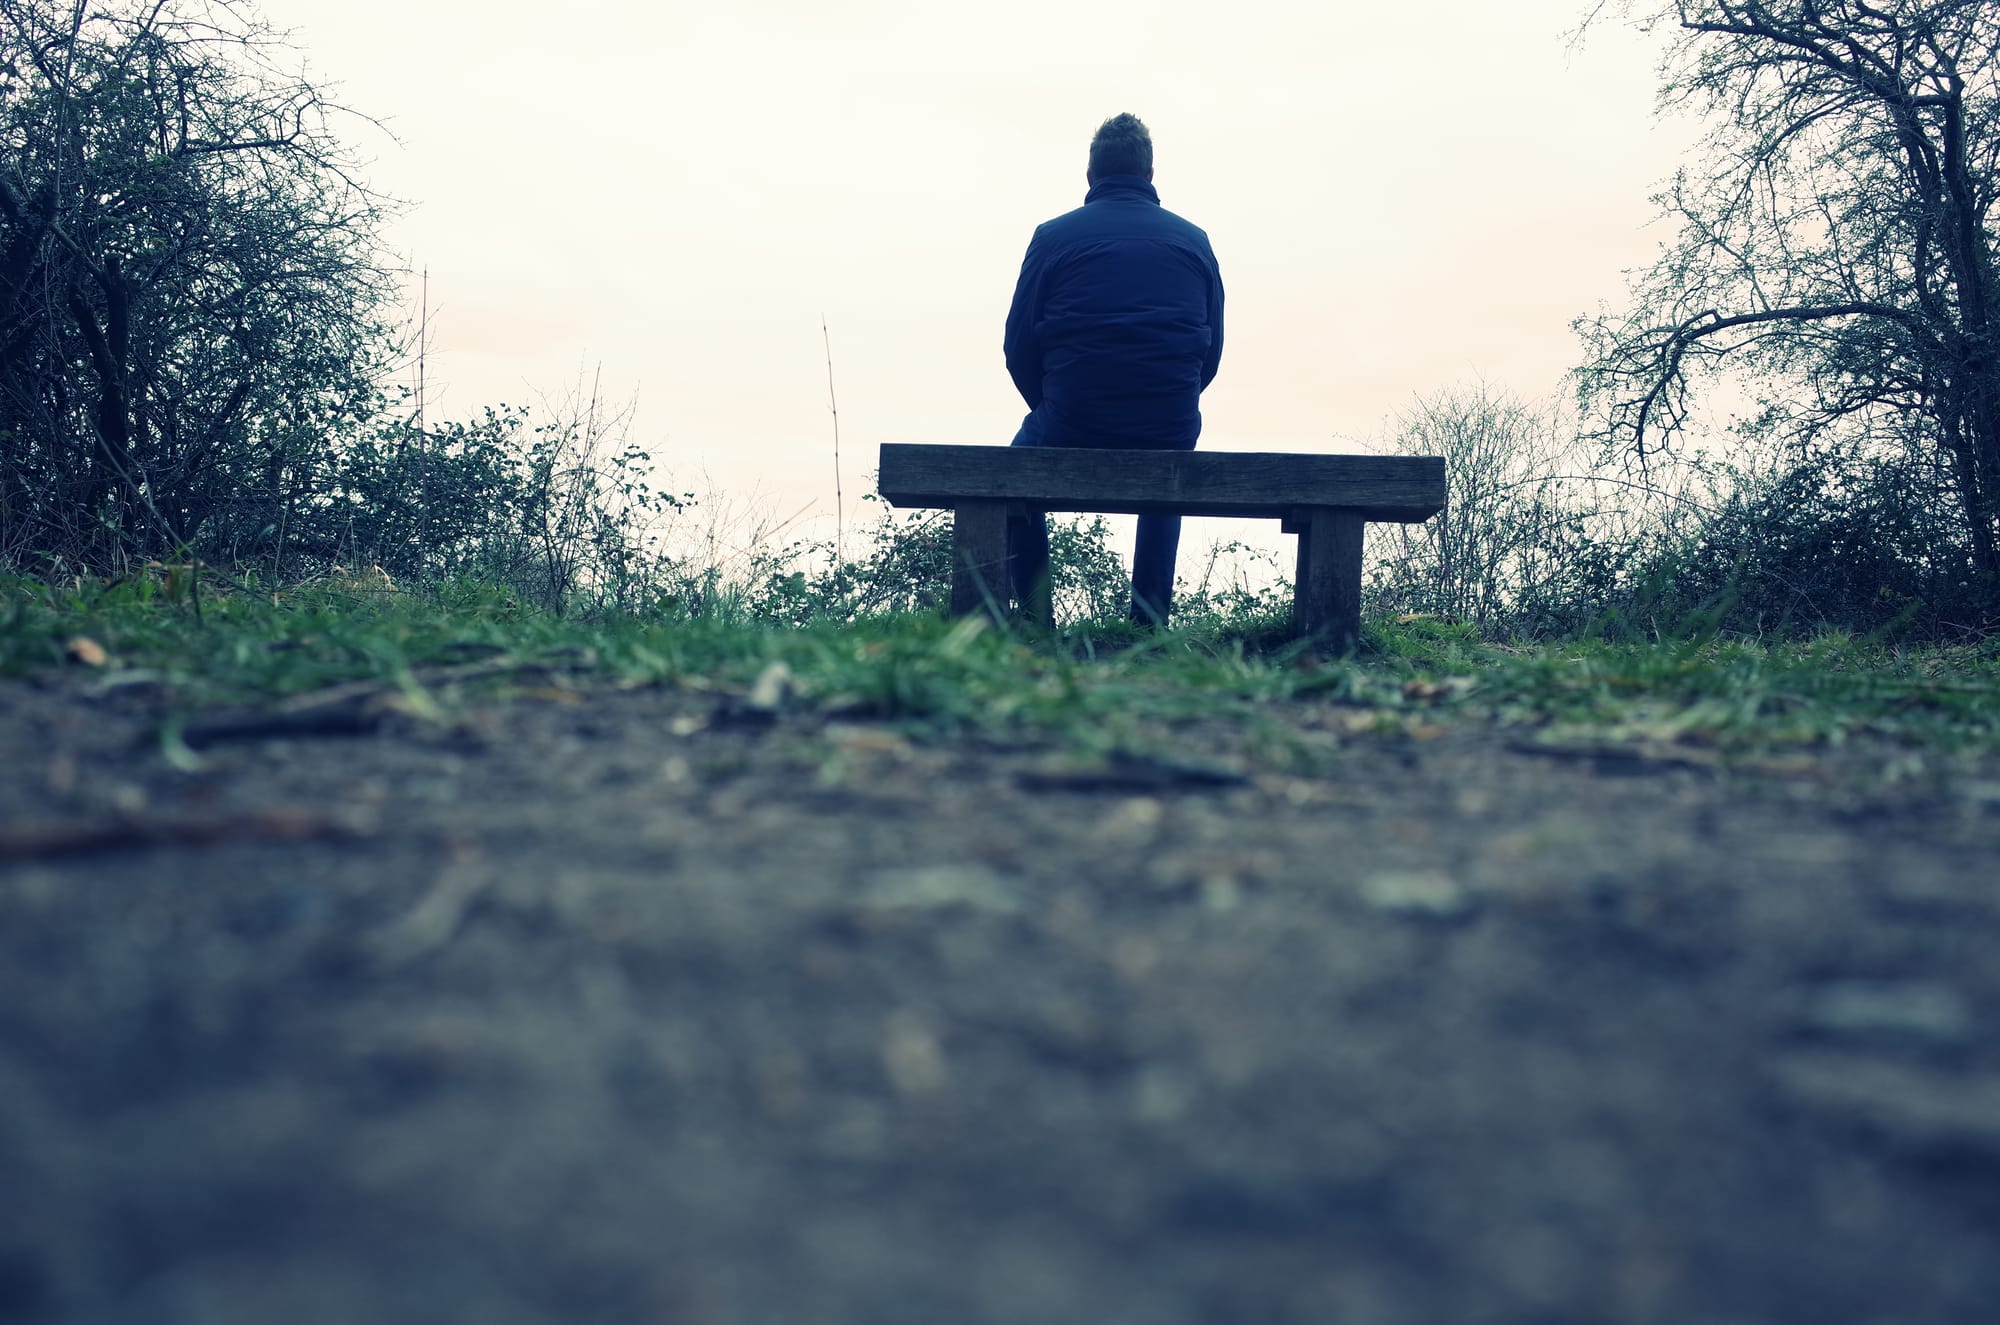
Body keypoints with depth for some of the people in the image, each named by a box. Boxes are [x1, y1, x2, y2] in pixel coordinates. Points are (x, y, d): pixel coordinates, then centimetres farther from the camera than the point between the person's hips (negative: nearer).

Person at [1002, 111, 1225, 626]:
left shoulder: (1054, 236, 2)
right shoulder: (1193, 240, 8)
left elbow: (1018, 346, 2)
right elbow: (1212, 350, 11)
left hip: (1070, 428, -2)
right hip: (1171, 431, 2)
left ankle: (1034, 616, 26)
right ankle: (1150, 622, 29)